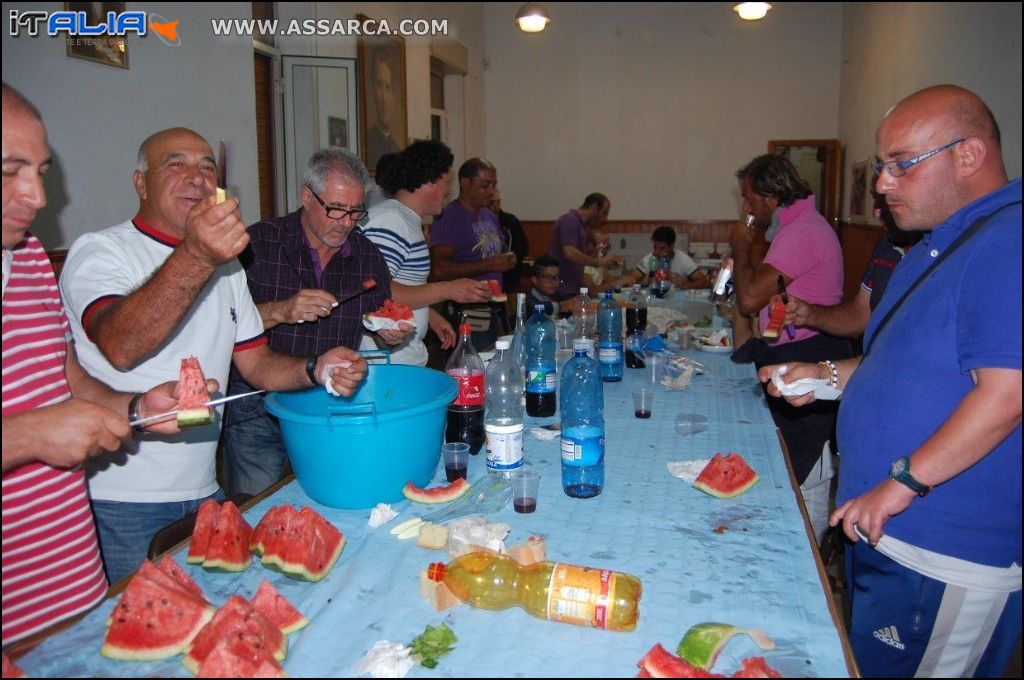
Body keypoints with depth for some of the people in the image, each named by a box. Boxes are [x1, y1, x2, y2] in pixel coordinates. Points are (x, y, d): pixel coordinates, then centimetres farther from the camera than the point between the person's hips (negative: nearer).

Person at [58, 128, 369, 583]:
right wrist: (195, 258, -42)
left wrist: (315, 369, -9)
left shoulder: (225, 261, 12)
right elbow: (119, 347, -29)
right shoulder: (98, 252, -9)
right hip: (120, 499, -6)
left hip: (202, 493, 6)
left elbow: (257, 363, 11)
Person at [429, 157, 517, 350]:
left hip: (495, 310, 8)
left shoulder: (489, 215, 16)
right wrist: (489, 265, -20)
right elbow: (439, 269, -23)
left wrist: (508, 260, 4)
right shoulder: (448, 218, -11)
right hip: (470, 315, -8)